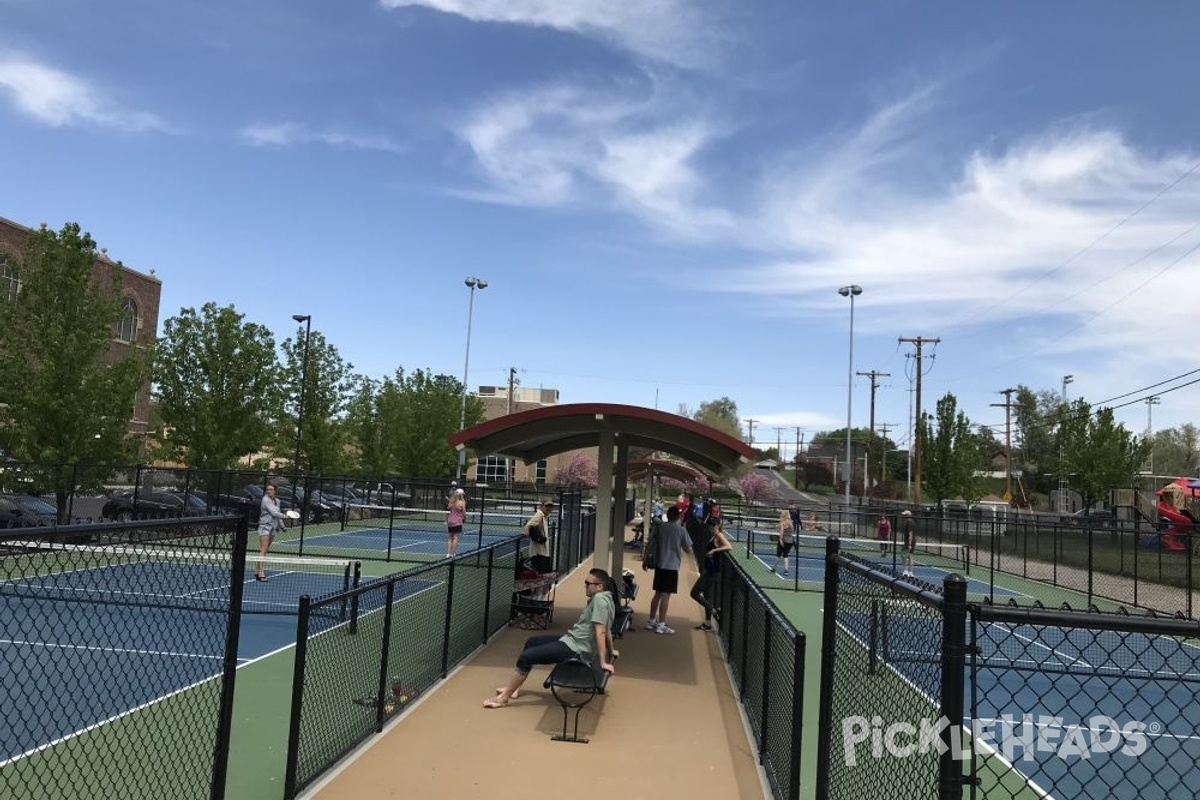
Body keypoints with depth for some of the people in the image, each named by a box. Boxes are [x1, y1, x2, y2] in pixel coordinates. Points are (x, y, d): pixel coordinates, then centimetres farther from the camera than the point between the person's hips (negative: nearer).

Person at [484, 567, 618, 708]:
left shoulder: (600, 599, -22)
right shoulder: (600, 598, 10)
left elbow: (600, 632, -26)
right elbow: (607, 628, 21)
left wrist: (603, 662, -26)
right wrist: (610, 650, 31)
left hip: (575, 649, -11)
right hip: (570, 640, 11)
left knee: (525, 656, -13)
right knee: (531, 642, 21)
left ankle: (503, 698, -1)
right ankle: (514, 687, 26)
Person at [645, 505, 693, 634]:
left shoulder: (660, 527, 2)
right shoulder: (680, 530, -9)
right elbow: (687, 549, -2)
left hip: (659, 564, 5)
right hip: (672, 566, -5)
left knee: (658, 594, 14)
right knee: (666, 595, -1)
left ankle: (651, 621, 21)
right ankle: (661, 625, 1)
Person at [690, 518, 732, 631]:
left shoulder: (719, 535, -14)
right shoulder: (713, 536, 12)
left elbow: (729, 547, -30)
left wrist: (714, 550, -35)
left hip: (712, 570, -10)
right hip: (708, 569, 10)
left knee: (694, 593, -7)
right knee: (706, 594, 15)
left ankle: (714, 610, 1)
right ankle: (708, 623, 22)